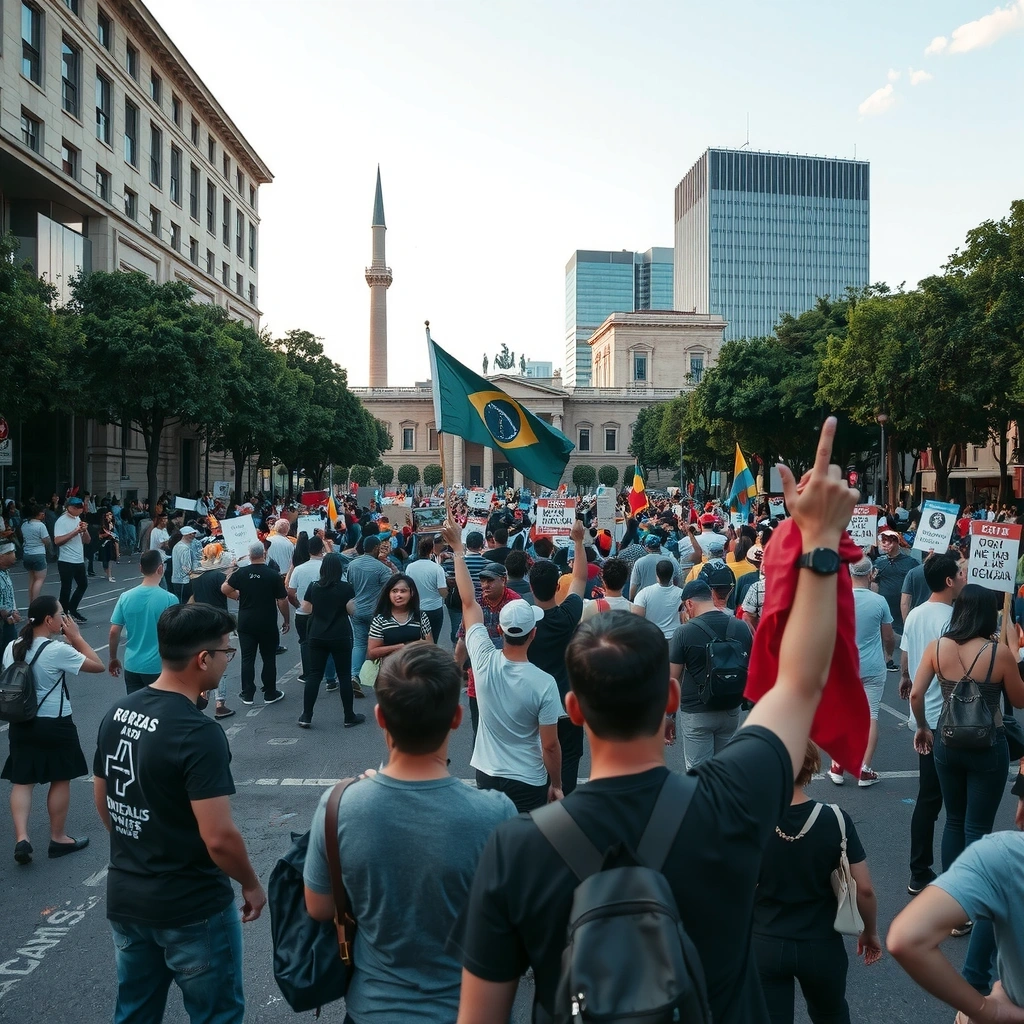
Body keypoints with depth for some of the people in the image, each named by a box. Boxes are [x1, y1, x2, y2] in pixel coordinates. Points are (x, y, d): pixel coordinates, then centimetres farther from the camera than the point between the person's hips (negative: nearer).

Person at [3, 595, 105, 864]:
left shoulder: (12, 647, 1)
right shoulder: (57, 650, -20)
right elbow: (98, 665, -15)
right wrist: (75, 637, -10)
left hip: (21, 724, 6)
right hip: (55, 725, -6)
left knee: (21, 781, 11)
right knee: (60, 780, 9)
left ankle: (21, 838, 0)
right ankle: (58, 839, 20)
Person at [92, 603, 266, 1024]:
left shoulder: (117, 713, -2)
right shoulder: (199, 733, -26)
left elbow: (102, 802, 9)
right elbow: (218, 837, -25)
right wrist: (251, 885, -8)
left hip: (124, 898, 7)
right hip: (192, 908, -7)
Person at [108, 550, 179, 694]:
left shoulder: (125, 597, -4)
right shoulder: (169, 599, -14)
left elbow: (114, 632, -1)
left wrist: (112, 658, 14)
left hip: (132, 665, 3)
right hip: (158, 667, -3)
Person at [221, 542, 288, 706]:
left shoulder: (241, 573, -6)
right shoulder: (274, 575, -12)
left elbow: (224, 588, 0)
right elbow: (282, 601, -9)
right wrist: (286, 620, 3)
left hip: (246, 623, 2)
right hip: (268, 624, -2)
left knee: (247, 659, 9)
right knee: (269, 659, 9)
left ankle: (247, 695, 14)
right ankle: (270, 694, 15)